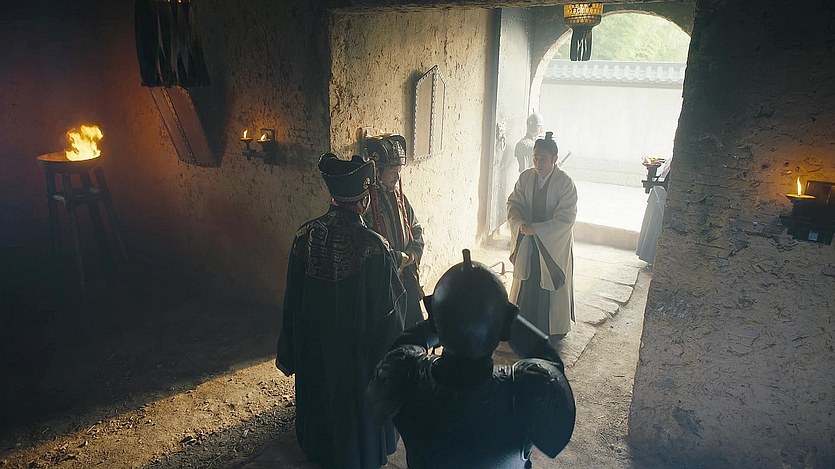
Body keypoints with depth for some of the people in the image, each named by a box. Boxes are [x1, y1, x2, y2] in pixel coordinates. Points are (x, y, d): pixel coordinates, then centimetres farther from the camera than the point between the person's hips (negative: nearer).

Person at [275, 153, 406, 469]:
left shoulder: (306, 236, -13)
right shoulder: (374, 247, -26)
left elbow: (292, 301, -4)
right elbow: (389, 312, -19)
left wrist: (288, 354, 9)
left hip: (314, 351, 4)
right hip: (358, 355, -4)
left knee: (319, 401, 27)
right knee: (359, 410, 20)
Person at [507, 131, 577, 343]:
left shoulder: (565, 183, -16)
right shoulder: (525, 177, -4)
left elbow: (566, 218, -20)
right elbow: (513, 203, -1)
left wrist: (536, 229, -28)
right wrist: (519, 223, -21)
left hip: (555, 243, -4)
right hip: (527, 242, 4)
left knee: (551, 284, 8)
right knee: (526, 281, 15)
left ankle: (552, 329, 25)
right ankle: (524, 323, 34)